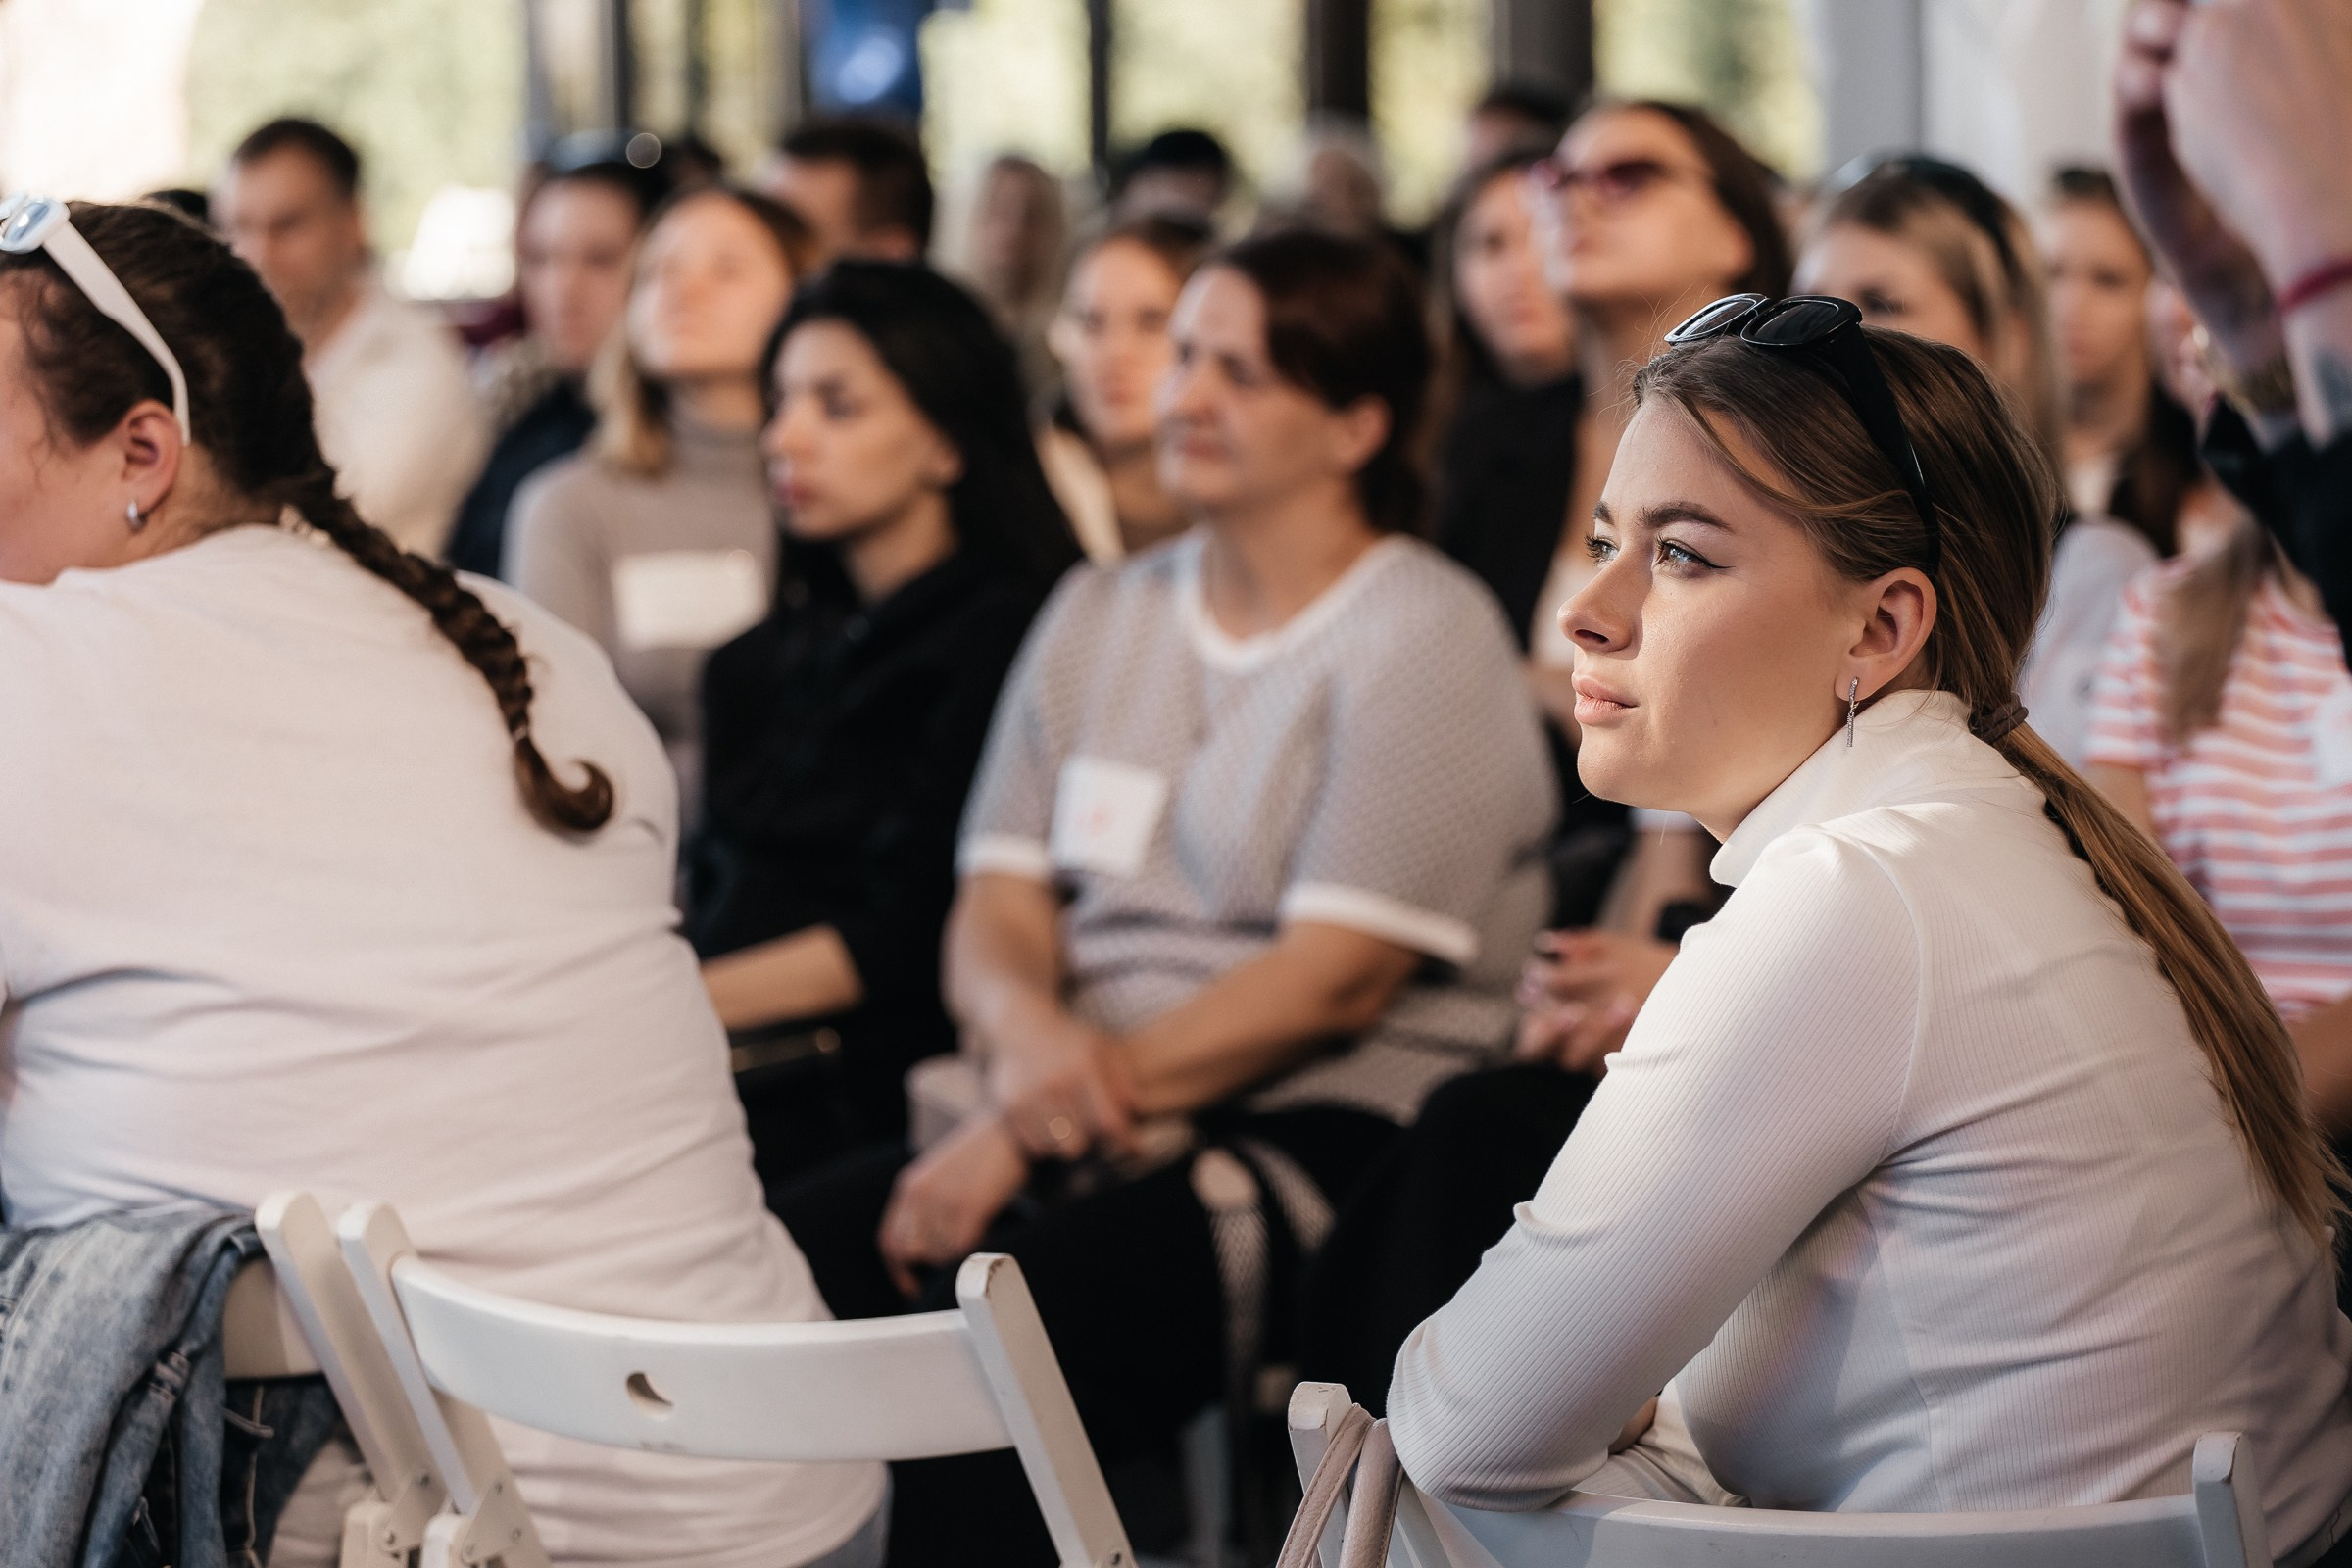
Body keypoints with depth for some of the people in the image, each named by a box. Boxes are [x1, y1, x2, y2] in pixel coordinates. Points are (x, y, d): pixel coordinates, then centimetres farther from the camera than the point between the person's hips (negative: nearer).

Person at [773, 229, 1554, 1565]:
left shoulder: (1425, 636, -2)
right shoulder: (1096, 618, 19)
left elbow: (1335, 976, -11)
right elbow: (998, 903, 13)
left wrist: (1025, 1130, -15)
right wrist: (1024, 1026, -13)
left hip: (1323, 1139, -6)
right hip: (1088, 1120, 6)